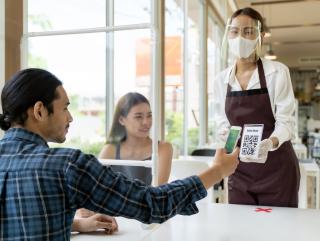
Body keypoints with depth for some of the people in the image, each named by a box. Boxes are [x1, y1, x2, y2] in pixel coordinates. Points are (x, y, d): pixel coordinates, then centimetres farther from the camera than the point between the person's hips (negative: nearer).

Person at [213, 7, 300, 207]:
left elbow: (285, 122, -11)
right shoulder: (221, 79, 3)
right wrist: (226, 135, -13)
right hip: (240, 170, 4)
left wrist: (270, 143, -31)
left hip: (276, 168, -3)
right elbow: (223, 122, 9)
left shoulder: (277, 72, -9)